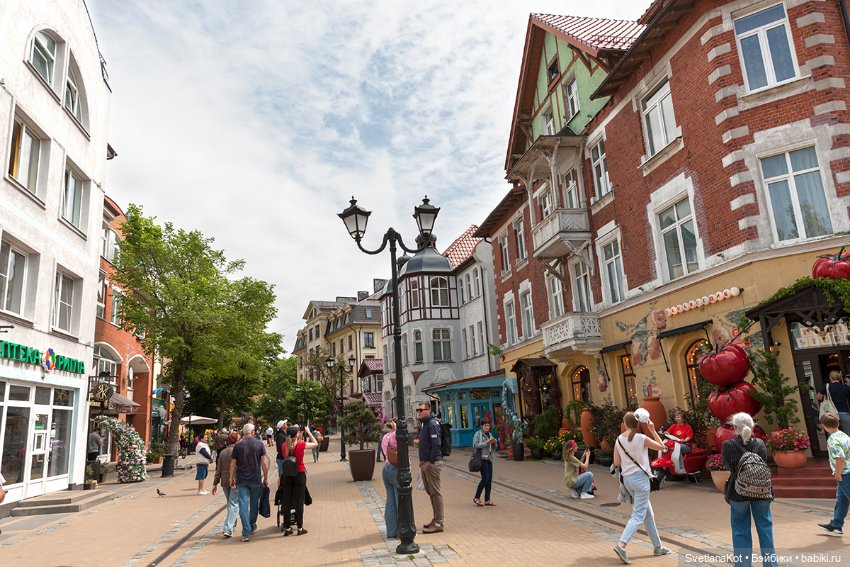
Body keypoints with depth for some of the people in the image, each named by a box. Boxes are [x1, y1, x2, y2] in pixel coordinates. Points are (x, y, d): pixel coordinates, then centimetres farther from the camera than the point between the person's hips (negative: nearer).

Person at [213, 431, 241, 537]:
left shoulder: (222, 452, 7)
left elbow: (218, 469, 10)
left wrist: (215, 483, 15)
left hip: (225, 482, 6)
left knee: (230, 504, 21)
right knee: (234, 505, -1)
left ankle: (231, 526, 29)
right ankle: (228, 529, -7)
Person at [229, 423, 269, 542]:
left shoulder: (237, 445, -1)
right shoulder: (259, 444, -4)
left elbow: (233, 464, 1)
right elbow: (264, 463, -5)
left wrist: (232, 478, 12)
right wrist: (266, 478, 5)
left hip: (241, 480, 0)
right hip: (256, 479, 0)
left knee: (243, 504, 0)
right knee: (254, 503, 17)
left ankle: (246, 533, -5)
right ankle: (252, 526, 33)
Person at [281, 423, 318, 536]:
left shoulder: (285, 446, -4)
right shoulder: (301, 444, -14)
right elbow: (315, 443, 0)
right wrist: (308, 432, 7)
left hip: (287, 476, 4)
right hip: (299, 475, -4)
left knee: (287, 502, 10)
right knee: (299, 502, 5)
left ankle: (287, 528, 16)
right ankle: (300, 528, 11)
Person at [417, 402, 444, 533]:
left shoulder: (432, 424, -14)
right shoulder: (424, 424, 16)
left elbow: (436, 444, -21)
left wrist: (431, 461, -21)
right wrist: (422, 461, 15)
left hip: (432, 463, -10)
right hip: (425, 463, 10)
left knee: (435, 493, -4)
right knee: (430, 492, 15)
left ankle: (438, 523, 1)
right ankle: (436, 519, 25)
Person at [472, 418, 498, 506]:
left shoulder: (490, 434, 18)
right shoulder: (478, 434, -1)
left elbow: (493, 449, 21)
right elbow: (475, 445, -14)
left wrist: (494, 443, 0)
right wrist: (486, 443, -18)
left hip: (489, 459, 7)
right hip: (482, 458, -7)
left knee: (489, 479, 3)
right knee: (485, 478, -12)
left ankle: (487, 500, 8)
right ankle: (477, 497, 1)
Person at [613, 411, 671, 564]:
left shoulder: (619, 440, 0)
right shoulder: (642, 438, -13)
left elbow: (616, 463, 4)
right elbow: (661, 446, 3)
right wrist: (652, 430, 4)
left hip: (627, 478, 6)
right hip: (640, 477, -6)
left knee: (648, 514, 20)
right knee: (638, 515, -5)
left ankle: (658, 547, 30)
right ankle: (621, 545, -19)